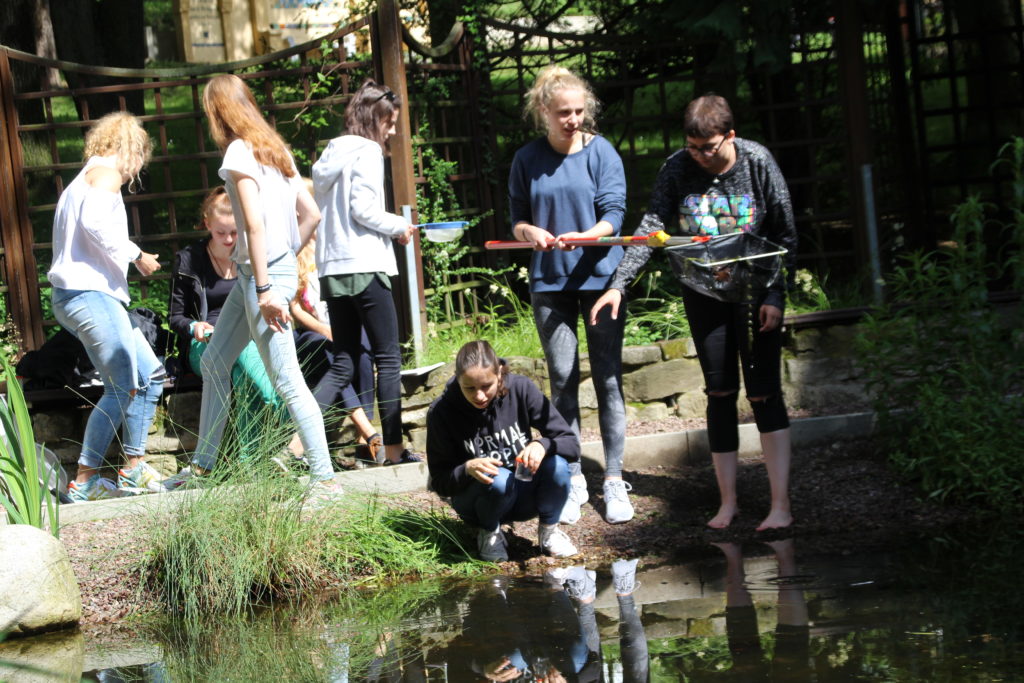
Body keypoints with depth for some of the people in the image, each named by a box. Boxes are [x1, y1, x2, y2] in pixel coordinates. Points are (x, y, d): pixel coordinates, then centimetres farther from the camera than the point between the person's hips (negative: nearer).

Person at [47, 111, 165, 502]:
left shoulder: (86, 178, 26)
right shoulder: (106, 172, -4)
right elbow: (95, 222, -22)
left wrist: (131, 259, 20)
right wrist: (136, 256, -13)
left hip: (86, 296, 11)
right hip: (89, 293, -11)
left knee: (150, 374, 12)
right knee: (123, 387, -11)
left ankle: (134, 469, 13)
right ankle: (84, 481, -10)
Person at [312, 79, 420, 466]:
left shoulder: (332, 154, 18)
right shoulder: (367, 151, -6)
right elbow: (363, 209, -15)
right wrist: (398, 227, 0)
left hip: (332, 268, 8)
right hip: (364, 266, -8)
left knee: (343, 363, 9)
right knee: (388, 358, -1)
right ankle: (393, 448, -3)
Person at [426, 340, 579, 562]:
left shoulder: (520, 389, -13)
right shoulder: (442, 411, -15)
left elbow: (571, 444, -12)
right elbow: (440, 482, -10)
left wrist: (542, 445, -34)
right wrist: (468, 469, -31)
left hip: (526, 497, 2)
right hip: (480, 501, -2)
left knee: (557, 464, -29)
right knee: (499, 480, -35)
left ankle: (548, 530, 0)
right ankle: (489, 533, -2)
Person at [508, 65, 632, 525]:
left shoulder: (601, 152, -4)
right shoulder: (527, 160, 2)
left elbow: (614, 213, -9)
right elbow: (517, 218, 8)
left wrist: (584, 236, -28)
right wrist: (530, 231, -15)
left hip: (599, 276, -2)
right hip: (549, 281, 2)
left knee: (608, 378, 0)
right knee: (563, 379, 4)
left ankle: (614, 479, 7)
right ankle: (572, 480, 12)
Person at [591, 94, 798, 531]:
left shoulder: (758, 163, -12)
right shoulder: (678, 169, -8)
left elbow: (785, 233, -6)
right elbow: (652, 227, -12)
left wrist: (775, 295, -12)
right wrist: (619, 284, -22)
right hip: (704, 294, 3)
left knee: (764, 393, -6)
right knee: (720, 392, 7)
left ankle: (780, 504, -5)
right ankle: (727, 501, 15)